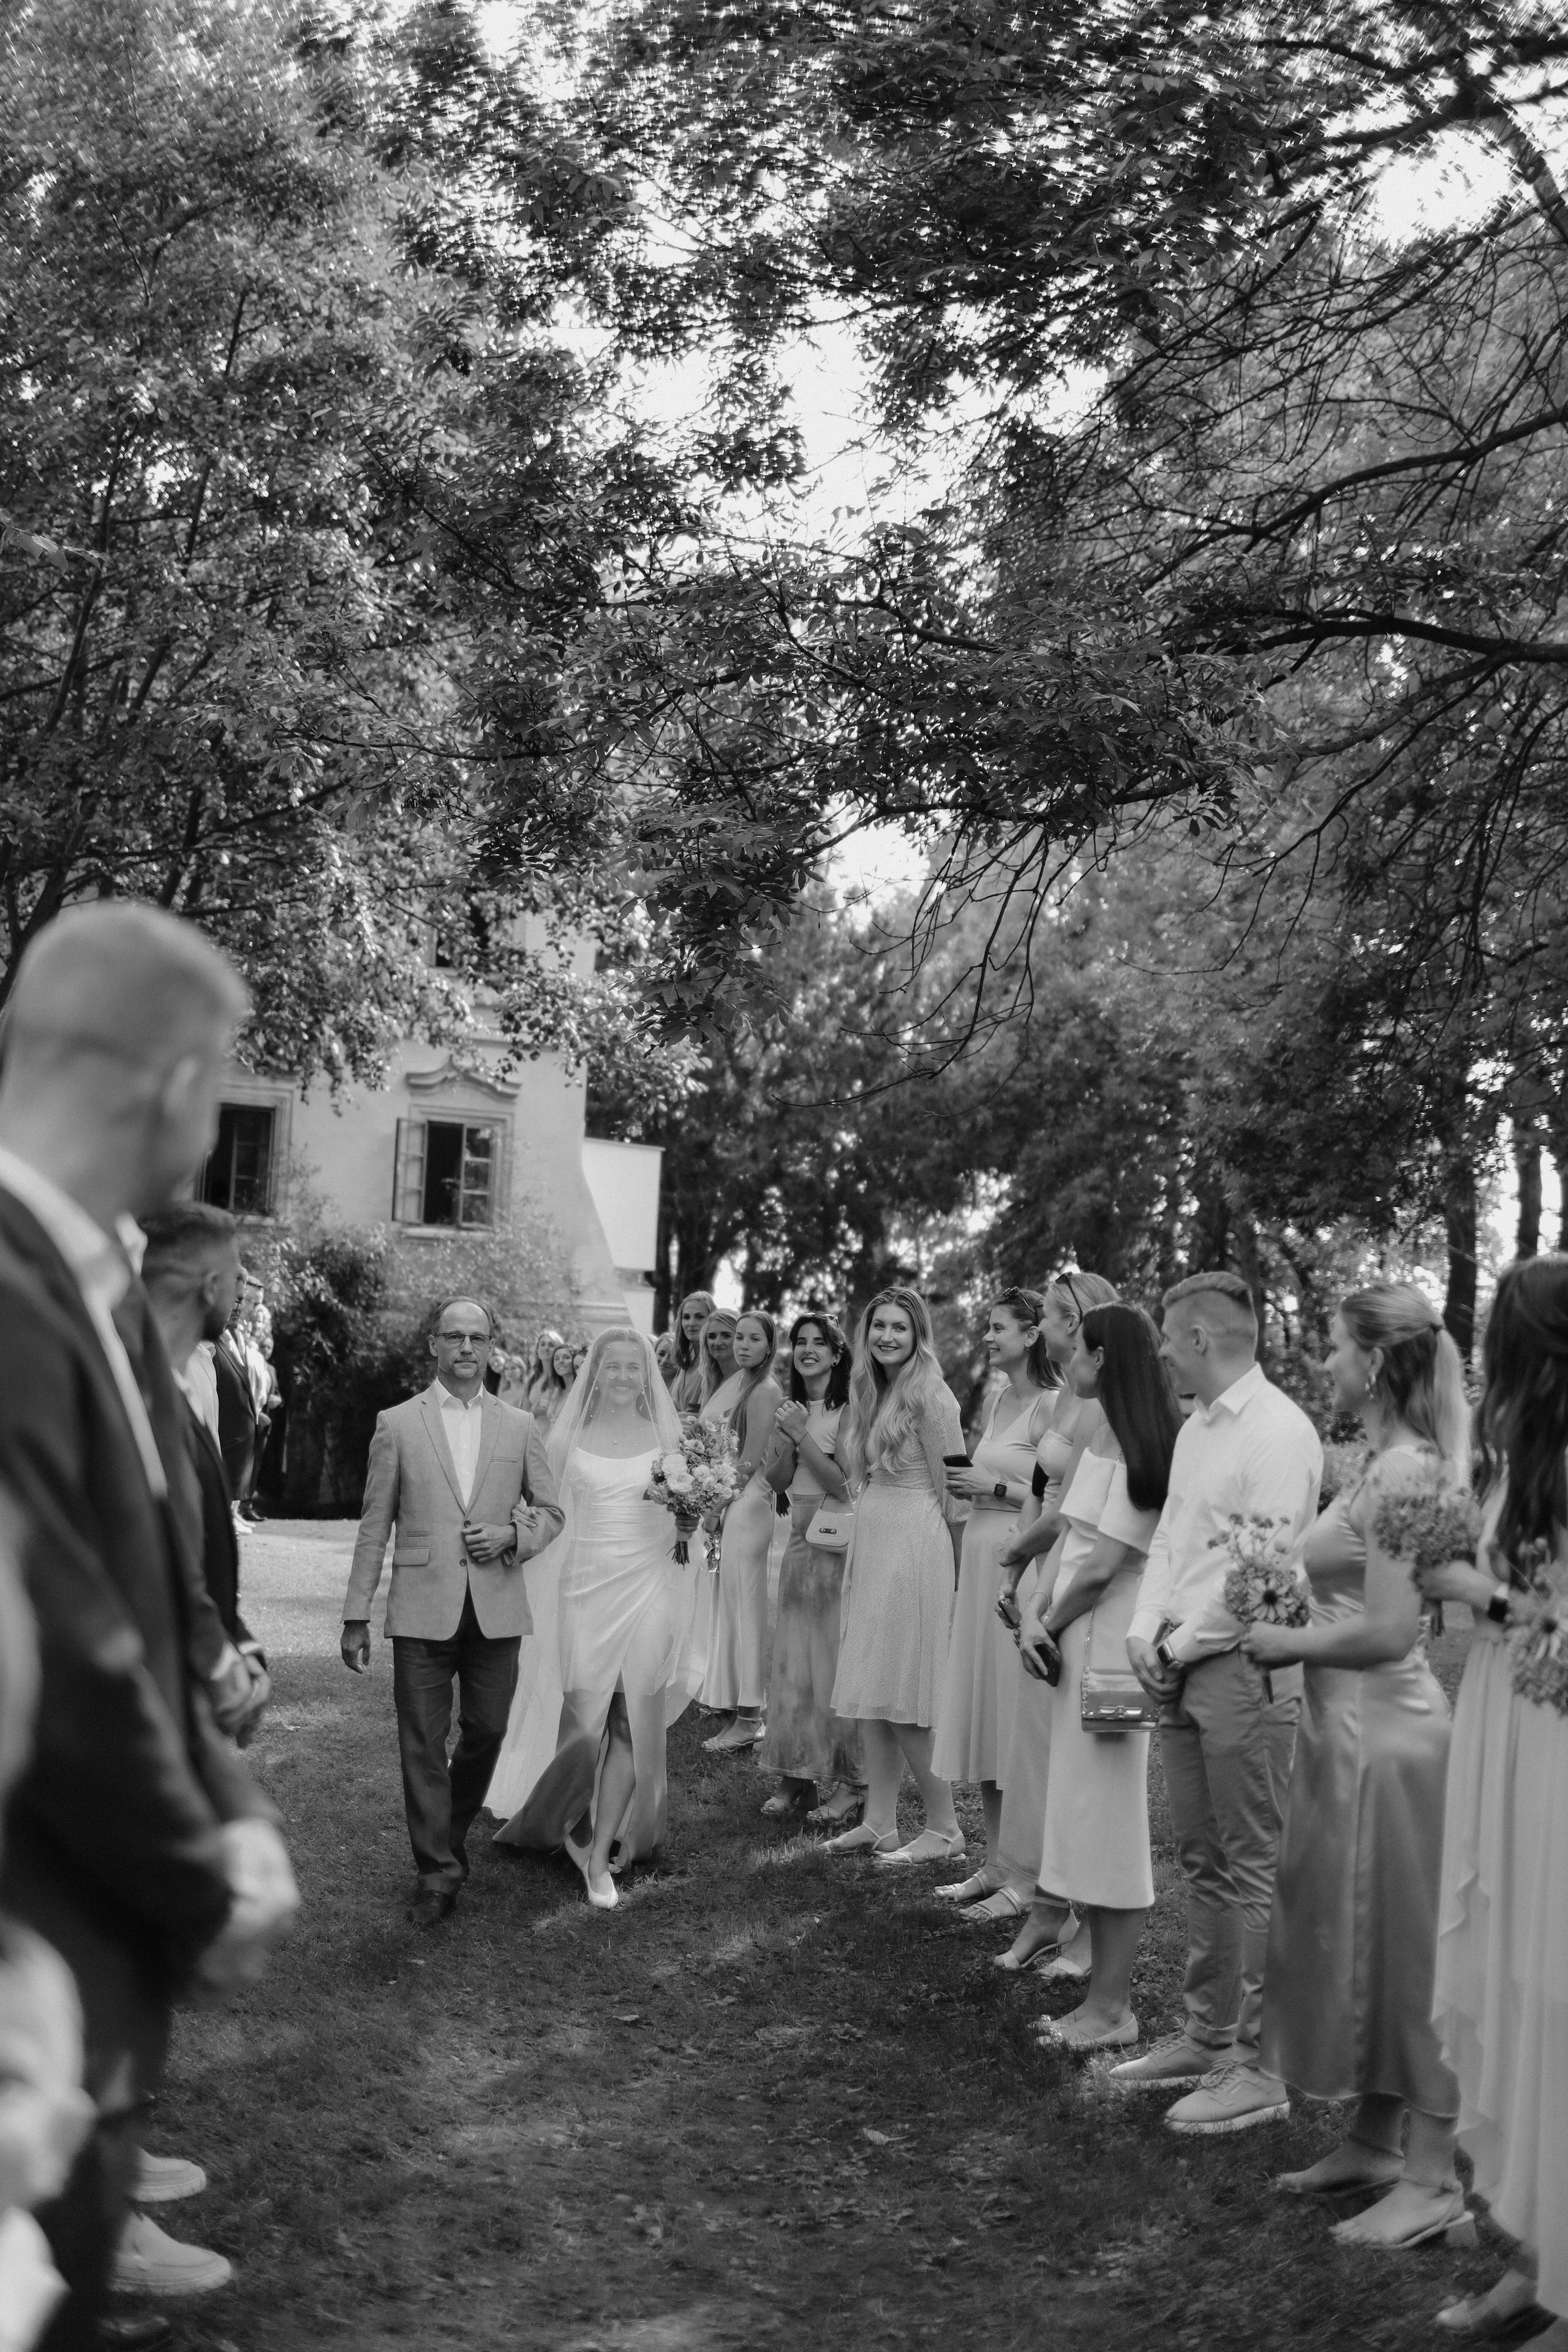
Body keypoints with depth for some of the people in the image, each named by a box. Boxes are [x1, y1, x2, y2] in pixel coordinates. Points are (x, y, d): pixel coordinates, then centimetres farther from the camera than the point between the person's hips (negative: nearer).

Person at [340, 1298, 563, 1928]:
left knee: (486, 1732, 7)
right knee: (422, 1743, 0)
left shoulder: (520, 1427, 9)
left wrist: (512, 1533, -6)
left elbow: (550, 1511, 16)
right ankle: (438, 1871, 11)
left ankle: (451, 1836, 33)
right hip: (423, 1610, -2)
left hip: (497, 1610, 2)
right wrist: (356, 1616, 1)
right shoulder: (397, 1425, 4)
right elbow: (374, 1525, 4)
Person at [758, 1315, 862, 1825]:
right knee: (791, 1662, 7)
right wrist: (784, 1437, -7)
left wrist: (803, 1435, -16)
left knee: (836, 1659, -4)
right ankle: (798, 1777, 16)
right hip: (798, 1542, 7)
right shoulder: (792, 1406, 10)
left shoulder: (848, 1409, -10)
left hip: (837, 1546, -6)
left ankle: (847, 1783, 5)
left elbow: (845, 1485, -15)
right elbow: (776, 1480, 9)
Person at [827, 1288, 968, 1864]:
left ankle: (944, 1830, 5)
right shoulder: (870, 1393, 12)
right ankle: (879, 1823, 18)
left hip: (914, 1549, -9)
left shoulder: (929, 1396, -13)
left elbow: (949, 1494, -10)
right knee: (871, 1691, 10)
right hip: (869, 1547, 9)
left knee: (904, 1697, -4)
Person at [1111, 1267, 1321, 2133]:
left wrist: (1183, 1645, -12)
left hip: (1242, 1670, -9)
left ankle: (1255, 2066, 5)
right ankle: (1206, 2035, 26)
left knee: (1250, 1871, -2)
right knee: (1201, 1861, 15)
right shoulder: (1195, 1429, 15)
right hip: (1181, 1670, 9)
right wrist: (1146, 1631, 2)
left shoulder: (1278, 1430, -14)